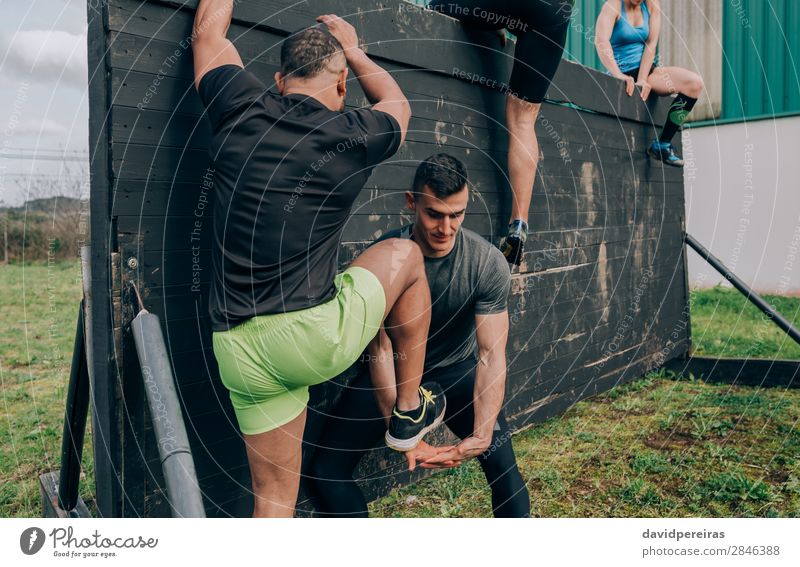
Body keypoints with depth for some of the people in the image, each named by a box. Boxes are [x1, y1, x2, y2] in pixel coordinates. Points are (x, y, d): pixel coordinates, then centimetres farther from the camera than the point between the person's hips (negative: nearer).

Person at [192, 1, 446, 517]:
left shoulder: (240, 111, 3)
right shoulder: (355, 137, -1)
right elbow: (397, 103, 25)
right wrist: (353, 49, 38)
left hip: (239, 354, 3)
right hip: (316, 338, -3)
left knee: (274, 496, 18)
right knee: (405, 256, 22)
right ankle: (411, 410, 31)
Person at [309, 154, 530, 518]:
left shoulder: (488, 263, -21)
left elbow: (492, 353, -24)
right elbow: (381, 348, -24)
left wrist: (482, 433, -39)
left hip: (456, 369, 0)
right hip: (393, 371, 1)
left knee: (502, 462, -21)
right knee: (325, 473, -8)